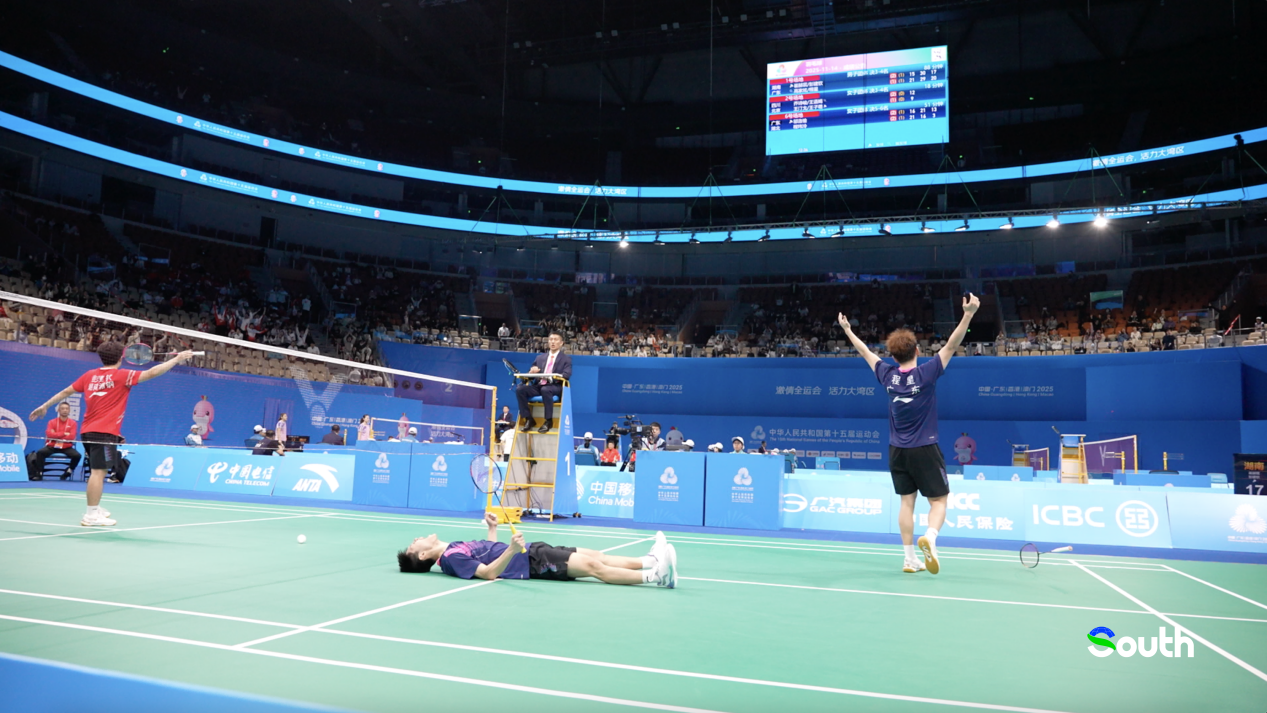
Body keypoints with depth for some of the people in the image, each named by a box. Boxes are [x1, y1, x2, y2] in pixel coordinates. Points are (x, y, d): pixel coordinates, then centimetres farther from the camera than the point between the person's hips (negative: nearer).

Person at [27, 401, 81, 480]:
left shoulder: (73, 423, 1)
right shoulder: (52, 422, 4)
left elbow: (71, 437, -11)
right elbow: (49, 434, -13)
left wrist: (56, 435, -10)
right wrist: (64, 434, -15)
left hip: (66, 447, -1)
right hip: (52, 446, 1)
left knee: (77, 455, -26)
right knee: (40, 452, -28)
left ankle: (69, 471, 0)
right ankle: (39, 473, -15)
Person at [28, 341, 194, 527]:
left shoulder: (89, 375, 10)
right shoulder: (121, 376, -8)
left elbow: (66, 391, 16)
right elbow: (152, 373, -14)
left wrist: (45, 406, 29)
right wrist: (177, 359, -10)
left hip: (88, 430, 8)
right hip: (104, 432, -8)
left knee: (98, 471, 20)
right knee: (98, 472, -8)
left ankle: (95, 509, 30)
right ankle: (91, 515, -9)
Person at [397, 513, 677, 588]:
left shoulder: (454, 548, 16)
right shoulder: (451, 559, -13)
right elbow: (489, 572, -23)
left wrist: (493, 528, 20)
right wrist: (512, 550, -36)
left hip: (534, 551, 9)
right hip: (533, 562, -9)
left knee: (595, 556, 3)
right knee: (593, 566, -17)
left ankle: (650, 561, 3)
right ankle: (656, 576, -18)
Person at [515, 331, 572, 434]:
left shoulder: (566, 359, 10)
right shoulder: (540, 357, 22)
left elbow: (566, 375, -7)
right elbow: (531, 374, 17)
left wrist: (551, 377, -24)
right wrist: (532, 372, -10)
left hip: (555, 387, -4)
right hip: (538, 386, 4)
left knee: (545, 390, -40)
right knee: (520, 389, -24)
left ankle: (548, 421, -26)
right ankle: (528, 419, -14)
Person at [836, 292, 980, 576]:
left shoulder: (888, 375, -1)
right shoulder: (926, 373, -12)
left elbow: (866, 352, 12)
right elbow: (951, 346, -16)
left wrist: (847, 329, 24)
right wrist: (968, 314, -20)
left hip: (897, 451, 4)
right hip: (925, 449, -4)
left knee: (907, 502, 11)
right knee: (938, 501, 3)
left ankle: (910, 558, 10)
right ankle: (929, 537, -25)